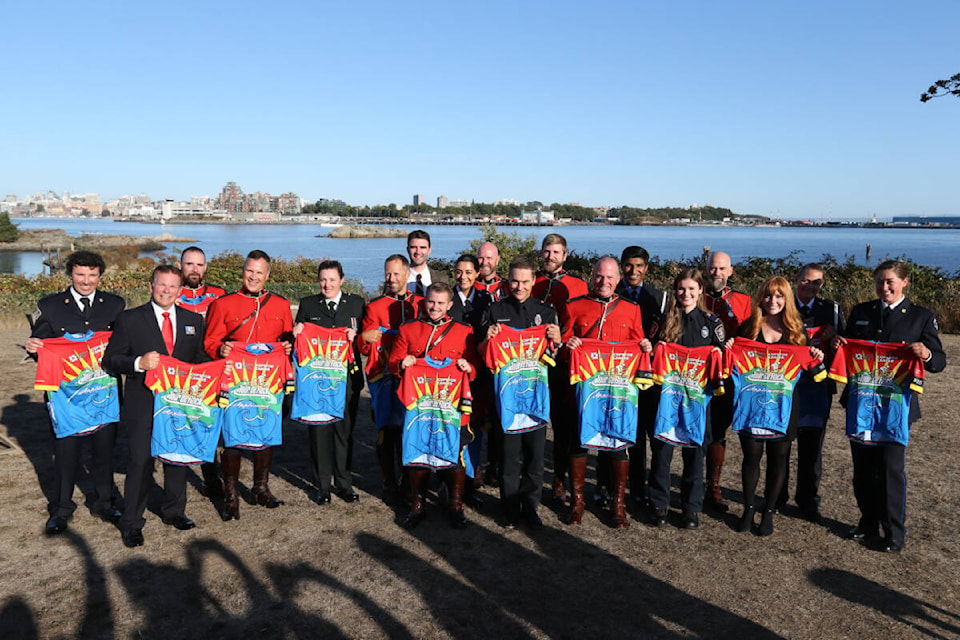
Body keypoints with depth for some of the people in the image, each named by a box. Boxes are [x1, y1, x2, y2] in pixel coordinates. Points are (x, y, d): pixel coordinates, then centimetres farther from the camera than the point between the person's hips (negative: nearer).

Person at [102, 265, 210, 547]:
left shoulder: (194, 320, 8)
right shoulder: (129, 319, -2)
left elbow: (201, 359, 12)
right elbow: (110, 359, -3)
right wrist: (139, 363, -21)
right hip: (143, 405, -3)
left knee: (178, 459, 15)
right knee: (141, 463, -1)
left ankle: (174, 511, 34)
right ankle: (131, 523, 15)